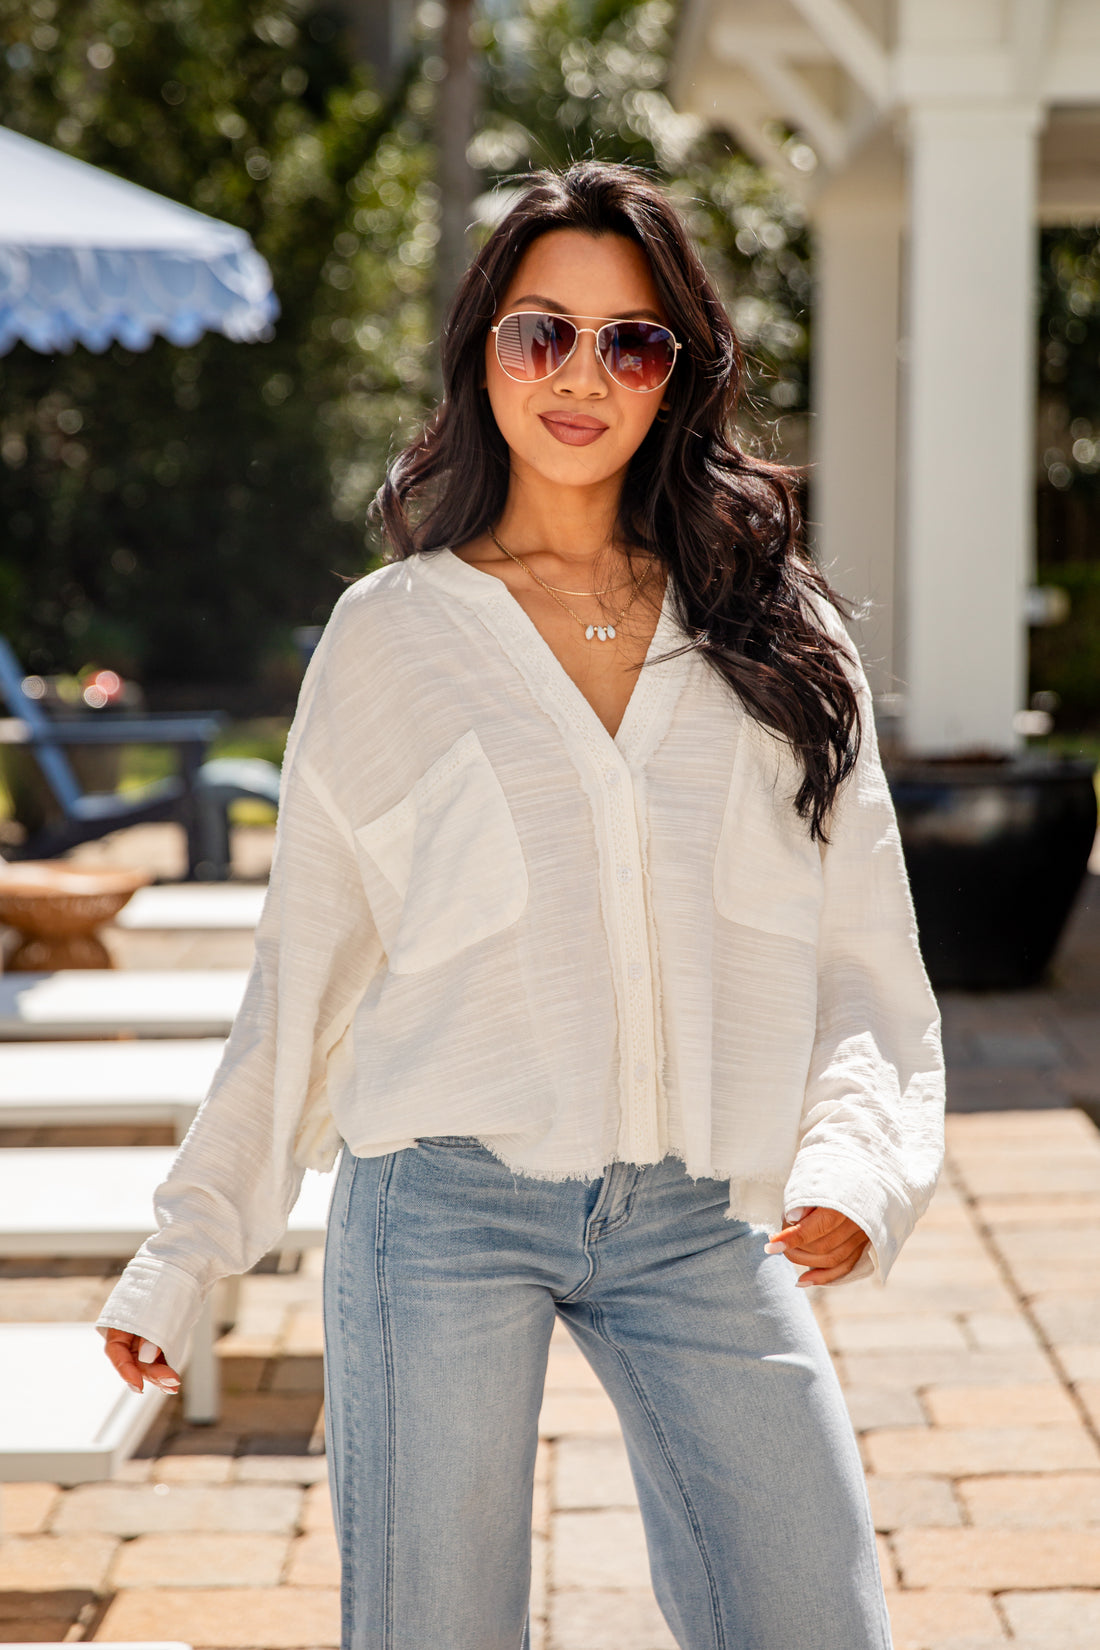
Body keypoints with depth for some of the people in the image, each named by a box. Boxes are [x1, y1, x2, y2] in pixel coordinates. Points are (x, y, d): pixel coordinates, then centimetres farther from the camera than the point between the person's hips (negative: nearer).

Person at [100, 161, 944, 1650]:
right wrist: (186, 1254, 9)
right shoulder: (391, 635, 7)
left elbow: (865, 960, 9)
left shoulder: (777, 634, 11)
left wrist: (860, 1163, -9)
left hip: (703, 1227, 2)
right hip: (447, 1203, -1)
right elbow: (303, 973, 11)